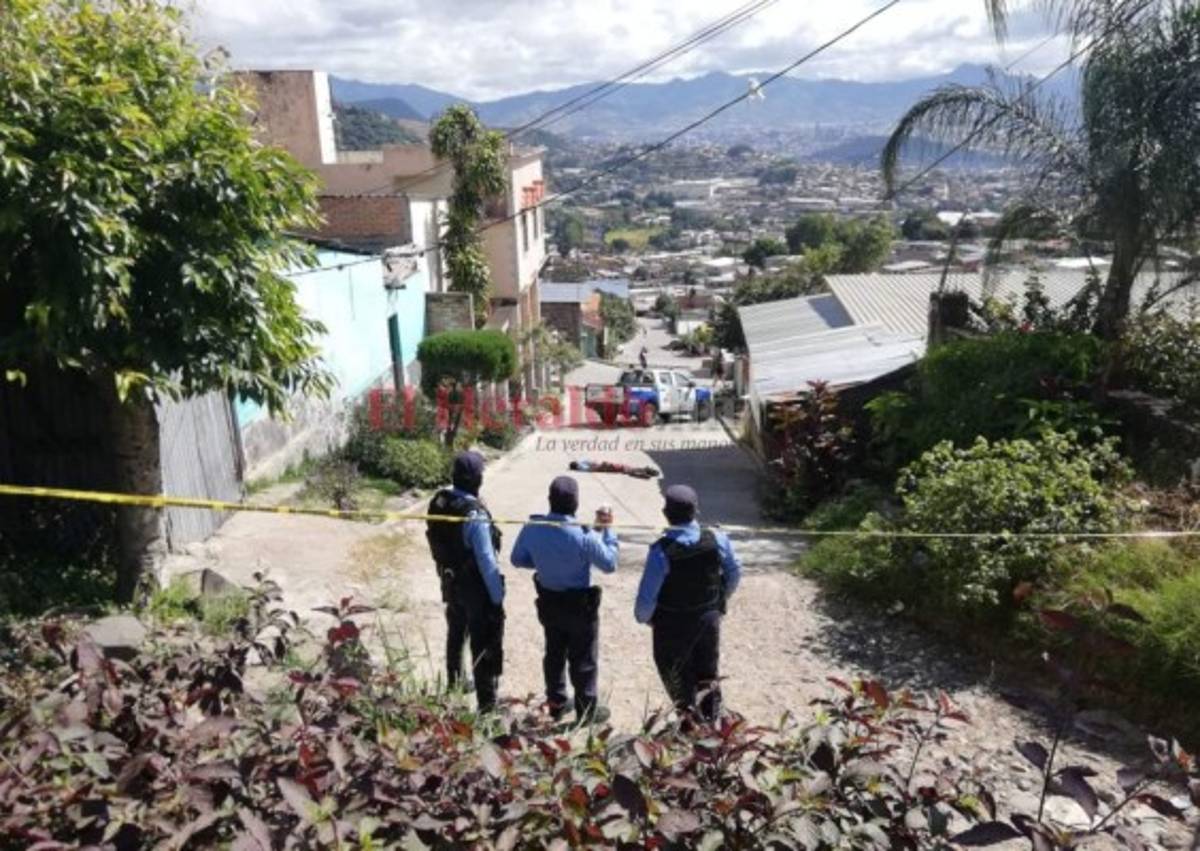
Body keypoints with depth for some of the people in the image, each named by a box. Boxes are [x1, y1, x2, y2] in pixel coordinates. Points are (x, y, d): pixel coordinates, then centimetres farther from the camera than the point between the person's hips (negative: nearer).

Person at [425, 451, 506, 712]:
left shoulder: (439, 502, -8)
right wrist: (498, 595, -18)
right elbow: (487, 560, -26)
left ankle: (454, 684, 46)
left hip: (451, 581, 8)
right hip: (476, 587, -8)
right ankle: (487, 703, 9)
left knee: (456, 634, 27)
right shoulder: (474, 515, -30)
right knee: (484, 646, 3)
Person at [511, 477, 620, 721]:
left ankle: (556, 704, 38)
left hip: (548, 602, 5)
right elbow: (609, 563, -16)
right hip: (580, 605, -5)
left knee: (554, 653, 24)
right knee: (583, 660, 12)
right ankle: (586, 712, 24)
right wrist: (607, 529, -9)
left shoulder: (532, 528, -16)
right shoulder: (584, 536, -30)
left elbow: (517, 559, -1)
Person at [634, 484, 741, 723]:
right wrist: (720, 600, 20)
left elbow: (647, 596, -21)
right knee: (707, 674, 24)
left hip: (672, 626, -4)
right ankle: (711, 722, 37)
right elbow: (734, 572, 2)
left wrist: (643, 616, 1)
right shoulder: (717, 540, -16)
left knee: (676, 677, 18)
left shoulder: (661, 551, -28)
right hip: (709, 619, 4)